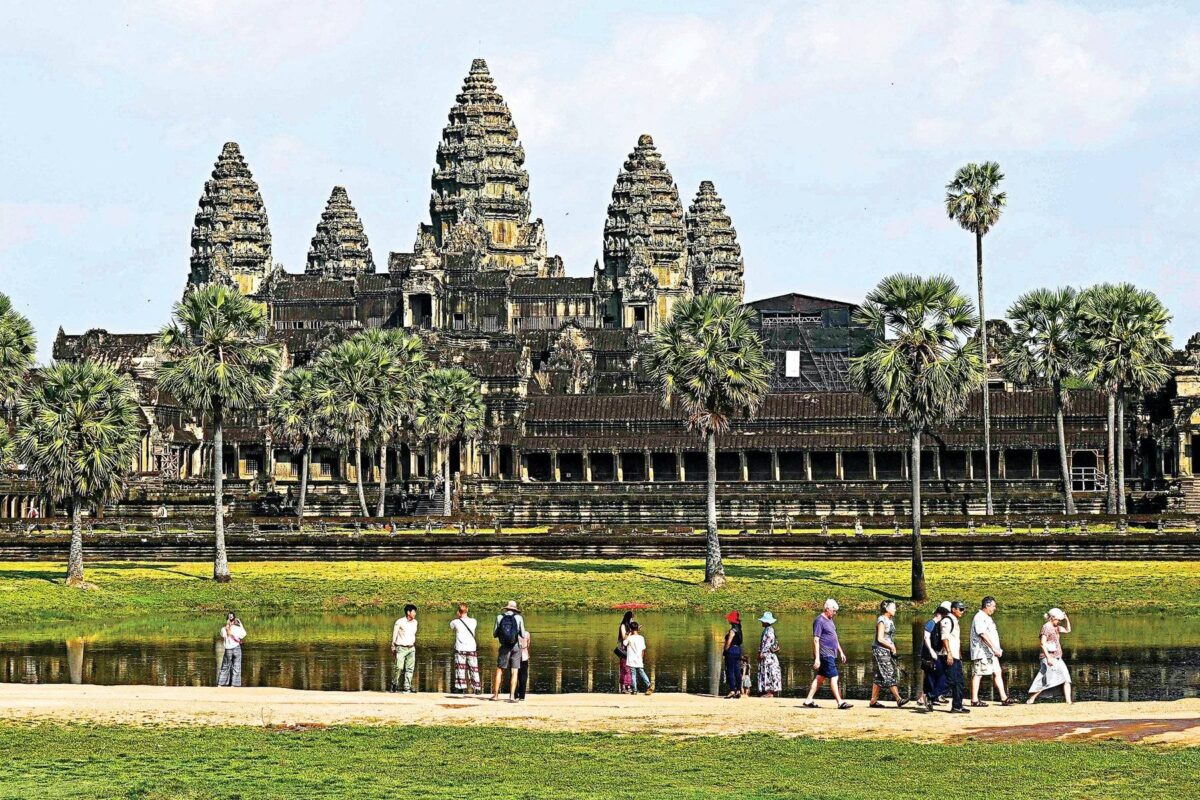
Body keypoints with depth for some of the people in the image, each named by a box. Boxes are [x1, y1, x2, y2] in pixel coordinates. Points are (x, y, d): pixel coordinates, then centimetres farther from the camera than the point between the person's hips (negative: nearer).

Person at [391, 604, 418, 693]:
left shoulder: (414, 622, 10)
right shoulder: (400, 622, -7)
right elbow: (394, 635, -2)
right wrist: (393, 647, -2)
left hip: (411, 648, 5)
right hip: (401, 648, -5)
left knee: (410, 669, 0)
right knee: (399, 668, -12)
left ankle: (407, 688, 2)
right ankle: (394, 683, 9)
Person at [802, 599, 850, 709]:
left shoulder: (830, 620, 16)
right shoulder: (819, 620, -12)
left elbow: (834, 637, 26)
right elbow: (816, 640, -16)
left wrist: (841, 651, 25)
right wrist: (817, 658, -19)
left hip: (831, 654, 9)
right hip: (825, 655, -9)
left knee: (820, 678, 10)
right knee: (833, 677, -9)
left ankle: (808, 701, 13)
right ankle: (840, 702, -9)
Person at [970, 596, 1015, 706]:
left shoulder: (987, 618, 20)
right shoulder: (979, 617, -13)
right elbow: (983, 635, -22)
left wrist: (997, 649, 18)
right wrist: (994, 648, -25)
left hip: (991, 652, 10)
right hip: (981, 652, -10)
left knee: (997, 673, 7)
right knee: (978, 674, -6)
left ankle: (1004, 698, 8)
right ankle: (974, 700, -5)